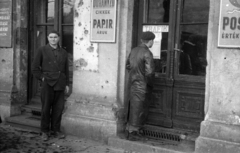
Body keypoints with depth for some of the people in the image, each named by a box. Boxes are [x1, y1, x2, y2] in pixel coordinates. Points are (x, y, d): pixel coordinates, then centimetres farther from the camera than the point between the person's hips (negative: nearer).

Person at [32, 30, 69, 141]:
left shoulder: (63, 52, 12)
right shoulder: (42, 50, 3)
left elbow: (66, 70, 14)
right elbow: (35, 68, 3)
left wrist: (67, 84, 11)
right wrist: (42, 77, -4)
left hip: (60, 84, 3)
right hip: (47, 83, -3)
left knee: (58, 108, 5)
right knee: (46, 108, 2)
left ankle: (55, 130, 19)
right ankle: (45, 131, 14)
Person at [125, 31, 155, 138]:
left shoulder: (134, 50, 6)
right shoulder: (147, 53, -17)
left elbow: (128, 66, 12)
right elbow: (149, 71, -20)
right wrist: (150, 83, -5)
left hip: (132, 83, 8)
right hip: (142, 85, -7)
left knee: (133, 107, 18)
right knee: (139, 108, 4)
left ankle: (130, 128, 28)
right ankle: (134, 130, 13)